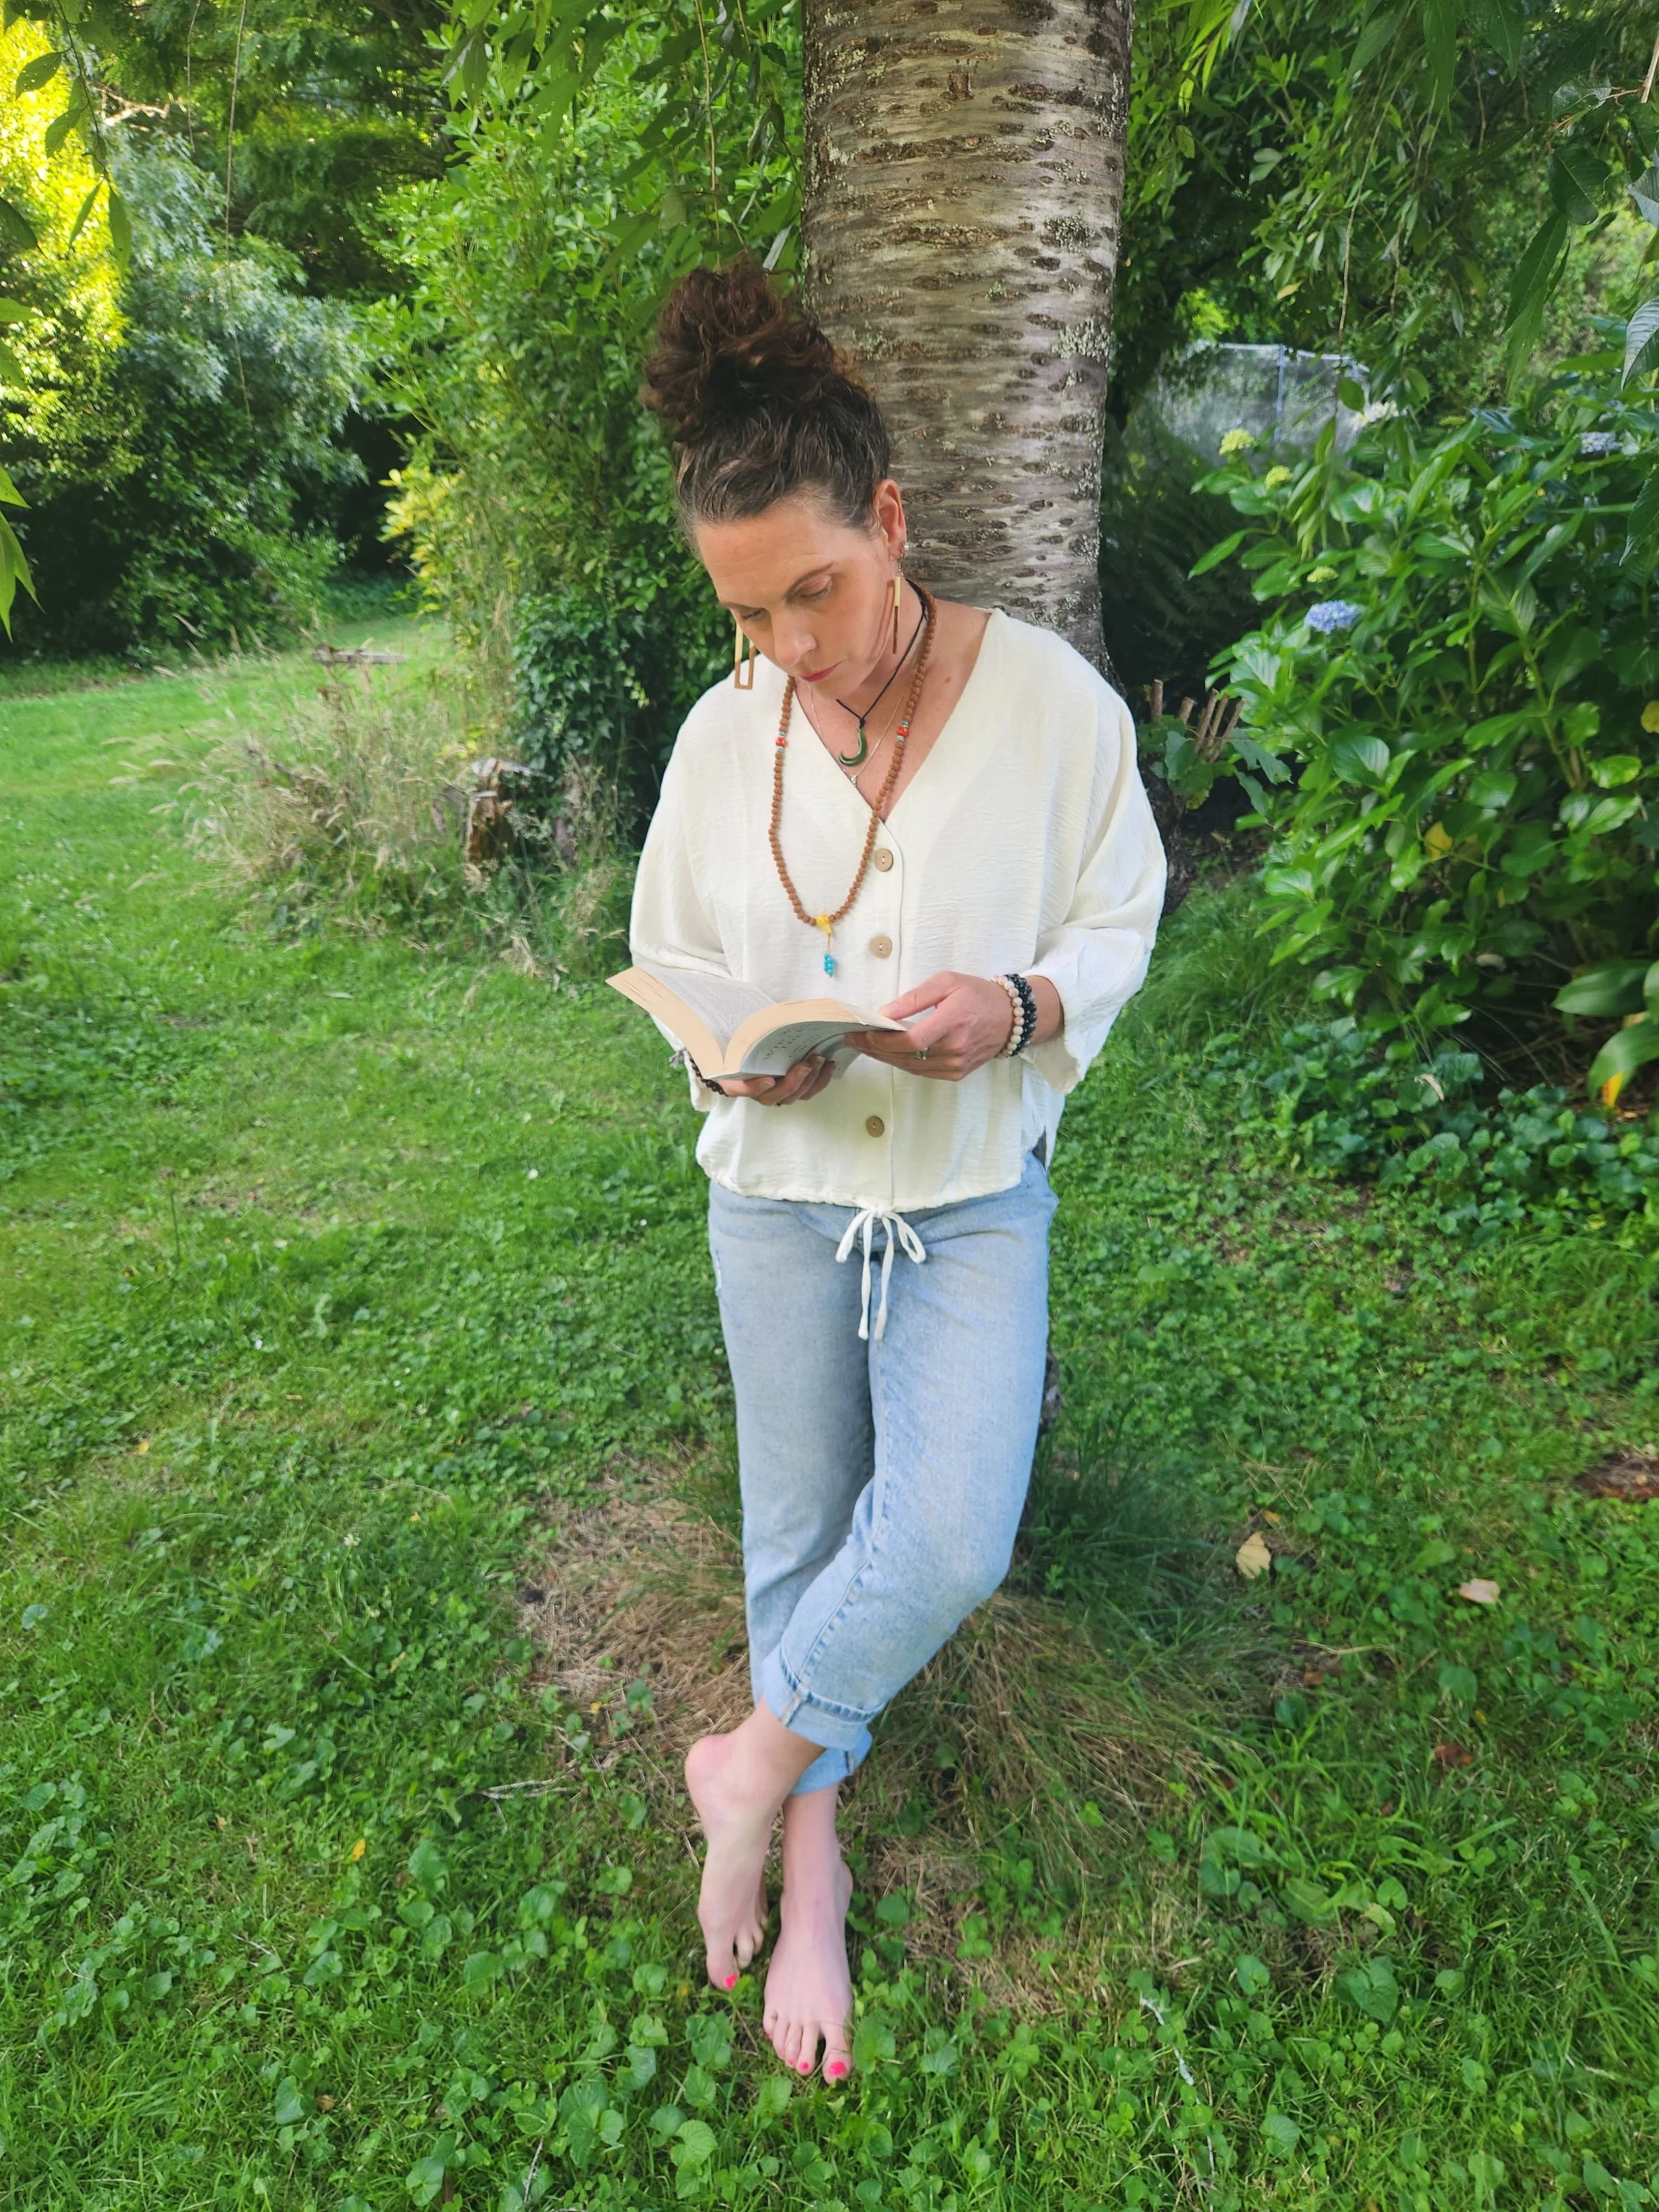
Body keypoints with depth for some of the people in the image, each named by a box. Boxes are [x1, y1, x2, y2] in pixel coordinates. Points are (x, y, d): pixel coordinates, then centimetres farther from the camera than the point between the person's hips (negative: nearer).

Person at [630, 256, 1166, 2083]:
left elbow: (1116, 926, -2)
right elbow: (668, 954, 6)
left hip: (974, 1196, -1)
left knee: (947, 1539, -14)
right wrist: (730, 1054, -16)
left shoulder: (1053, 699, -11)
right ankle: (811, 1872, 38)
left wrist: (1016, 1008, -24)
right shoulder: (724, 734, -5)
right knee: (801, 1535, 14)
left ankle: (754, 1769, 18)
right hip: (777, 1192, 2)